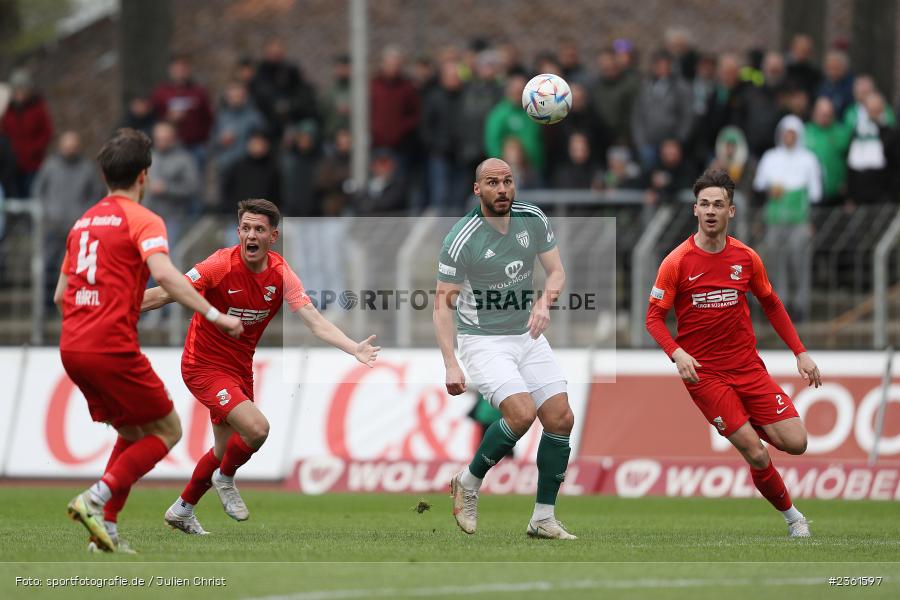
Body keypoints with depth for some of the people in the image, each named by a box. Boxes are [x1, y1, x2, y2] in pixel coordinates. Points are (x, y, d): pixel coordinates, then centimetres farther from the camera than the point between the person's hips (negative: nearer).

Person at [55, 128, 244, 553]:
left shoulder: (83, 222, 18)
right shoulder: (142, 220, -4)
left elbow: (60, 295, 23)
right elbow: (164, 274, -22)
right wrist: (215, 316, -23)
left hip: (72, 347, 8)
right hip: (112, 348, -8)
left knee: (132, 434, 19)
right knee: (167, 430, 4)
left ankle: (106, 528, 8)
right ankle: (95, 499, -12)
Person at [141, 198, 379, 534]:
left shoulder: (281, 274, -8)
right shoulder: (221, 265, -21)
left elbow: (314, 321, -14)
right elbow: (166, 294, -18)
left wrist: (355, 349, -28)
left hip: (240, 368, 6)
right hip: (204, 365, -6)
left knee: (225, 450, 19)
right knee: (257, 428, -25)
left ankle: (181, 511, 40)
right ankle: (225, 480, 5)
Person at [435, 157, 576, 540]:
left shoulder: (533, 220, -2)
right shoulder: (461, 239, -17)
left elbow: (556, 271, 7)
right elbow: (443, 303, -13)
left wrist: (545, 302, -16)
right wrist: (451, 364, -21)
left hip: (527, 336, 6)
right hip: (482, 340, -6)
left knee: (561, 419, -3)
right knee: (521, 413, -24)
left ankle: (543, 519, 7)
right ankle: (468, 484, -1)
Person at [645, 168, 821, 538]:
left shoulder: (746, 258, 2)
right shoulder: (677, 262, -8)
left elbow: (771, 305, 16)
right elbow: (654, 317, -5)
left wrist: (800, 353, 11)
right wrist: (677, 353, -22)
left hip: (748, 366, 4)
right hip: (704, 373, -4)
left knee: (795, 442, -7)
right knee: (757, 455, -13)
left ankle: (748, 424, 25)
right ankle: (791, 514, 9)